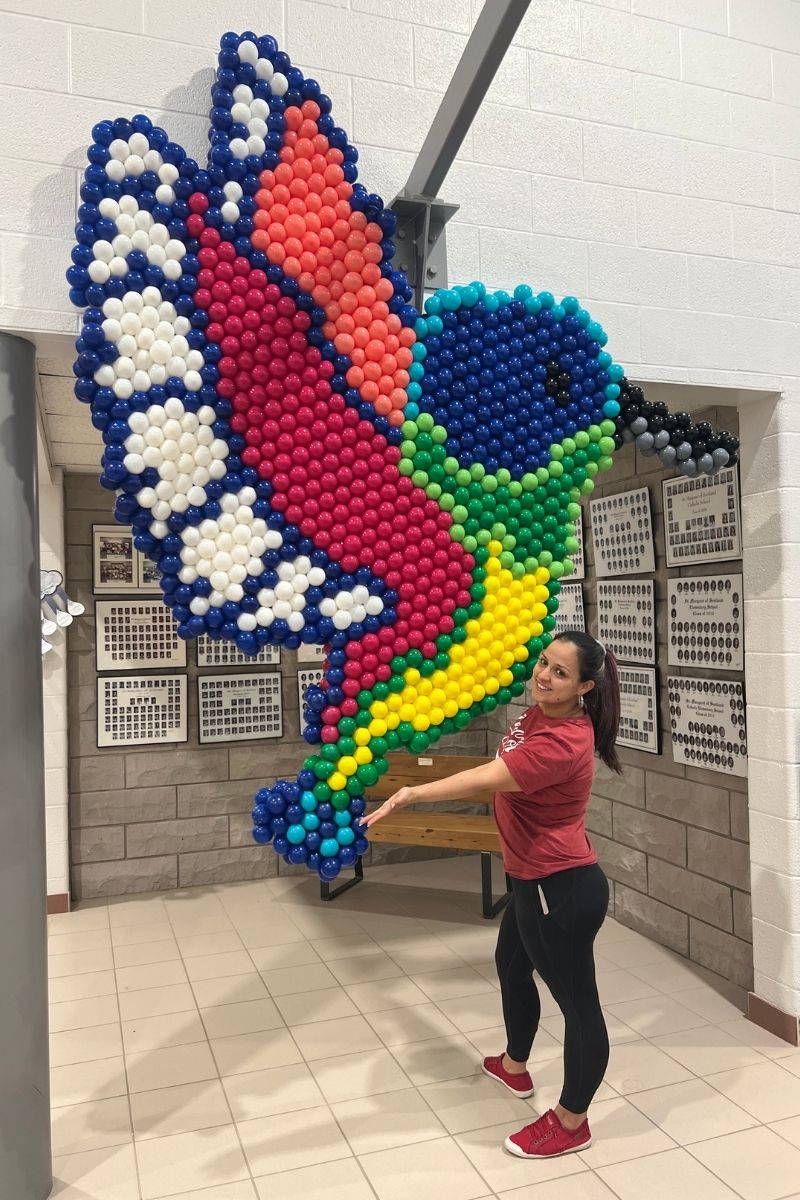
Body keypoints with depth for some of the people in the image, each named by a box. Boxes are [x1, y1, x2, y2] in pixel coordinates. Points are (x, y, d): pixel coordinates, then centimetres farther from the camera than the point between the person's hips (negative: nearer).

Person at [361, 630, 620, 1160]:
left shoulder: (562, 741, -28)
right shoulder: (542, 710, -1)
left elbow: (485, 779, -36)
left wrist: (412, 794, -40)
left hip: (562, 889, -11)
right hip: (537, 881, 11)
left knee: (578, 1001, 7)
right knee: (512, 966, 29)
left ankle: (572, 1123, 26)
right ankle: (515, 1067, 53)